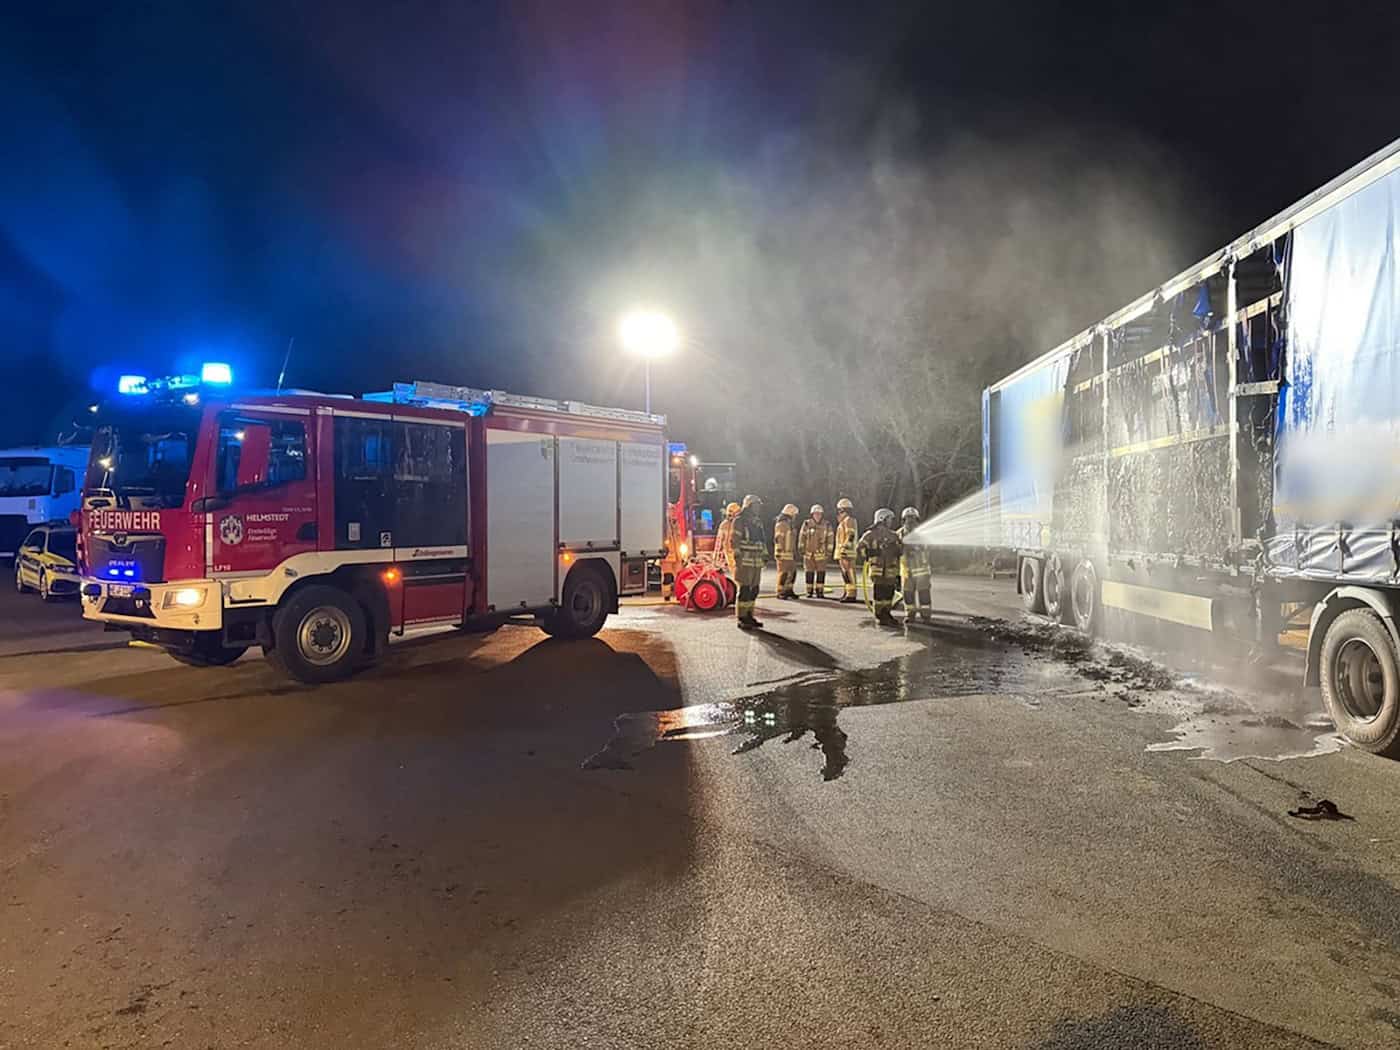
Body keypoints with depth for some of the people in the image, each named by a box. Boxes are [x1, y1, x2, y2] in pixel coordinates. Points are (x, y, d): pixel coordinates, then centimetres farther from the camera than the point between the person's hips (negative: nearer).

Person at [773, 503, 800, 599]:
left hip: (790, 553, 10)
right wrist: (778, 552, -22)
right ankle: (781, 593, -1)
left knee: (792, 572, 12)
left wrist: (795, 553, 23)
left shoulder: (788, 524, 18)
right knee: (783, 573, -6)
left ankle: (789, 591, 21)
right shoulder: (781, 524, -14)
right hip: (783, 554, -10)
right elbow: (778, 538, -18)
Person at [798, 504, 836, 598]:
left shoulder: (827, 525, 1)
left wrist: (829, 552, 1)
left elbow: (830, 538, 4)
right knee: (810, 573, 3)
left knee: (821, 572, -1)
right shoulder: (807, 524, -1)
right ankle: (809, 592, 9)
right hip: (809, 552, 0)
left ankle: (819, 591, 7)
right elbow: (802, 537, 4)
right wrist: (801, 549, 2)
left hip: (821, 553, 0)